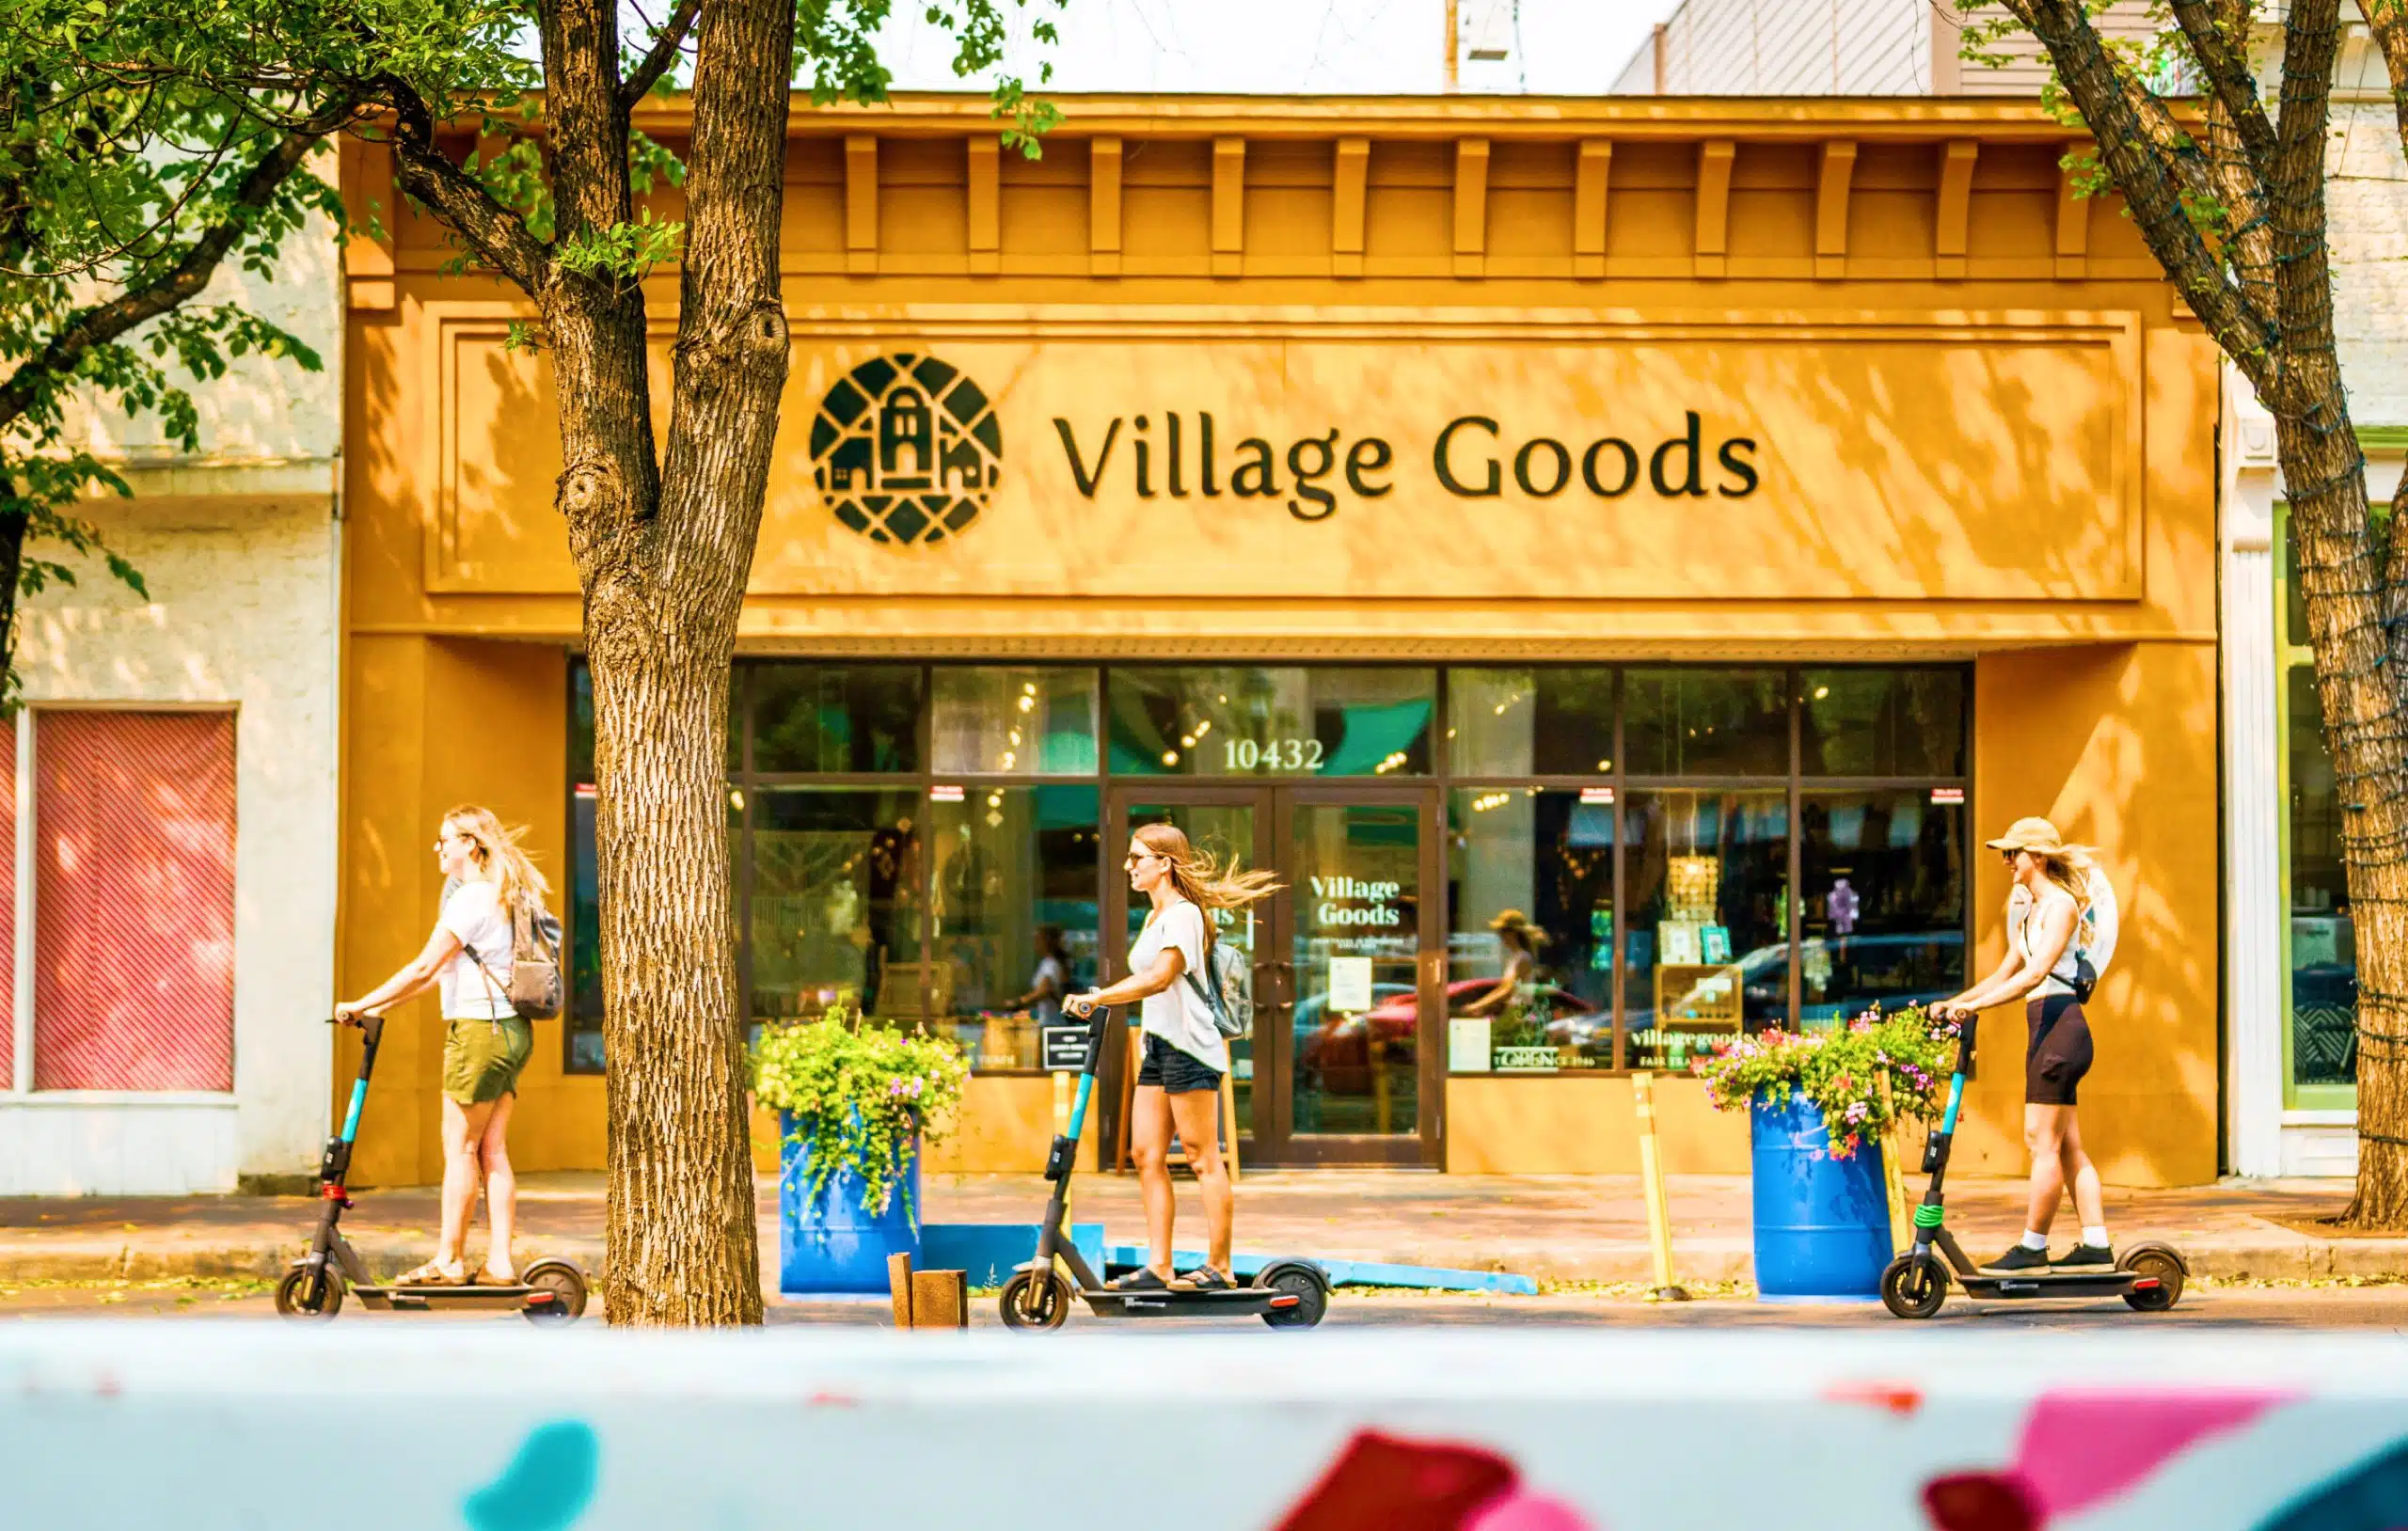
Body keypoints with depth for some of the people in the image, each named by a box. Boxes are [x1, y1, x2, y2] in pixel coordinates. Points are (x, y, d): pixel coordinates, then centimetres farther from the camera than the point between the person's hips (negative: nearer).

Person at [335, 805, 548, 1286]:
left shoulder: (472, 898, -13)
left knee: (460, 1148, -3)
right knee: (492, 1151, 8)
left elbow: (424, 968, -16)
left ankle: (449, 1260, 1)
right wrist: (384, 1005, 19)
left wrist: (362, 1005, -9)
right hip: (511, 1030, 9)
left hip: (480, 1029, -9)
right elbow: (443, 971, 20)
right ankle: (500, 1263, 6)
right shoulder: (505, 896, 17)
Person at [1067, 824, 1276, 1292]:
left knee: (1202, 1157, -5)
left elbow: (1159, 977, -25)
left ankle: (1219, 1266, -2)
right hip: (1157, 1045, 10)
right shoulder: (1154, 919, 18)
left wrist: (1098, 997, -27)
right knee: (1146, 1155, 5)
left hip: (1189, 1046, -10)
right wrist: (1100, 998, 8)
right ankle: (1158, 1266, 6)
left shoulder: (1183, 914, -12)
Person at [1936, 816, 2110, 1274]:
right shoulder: (2030, 907, 20)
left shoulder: (2060, 904, -10)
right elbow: (2007, 973, 25)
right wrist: (1956, 1002, 14)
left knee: (2043, 1140, -7)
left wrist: (1976, 1004, -25)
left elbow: (2035, 973, -21)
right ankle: (2096, 1243, 8)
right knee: (2067, 1145, 8)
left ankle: (2033, 1246, -5)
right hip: (2048, 1029, 10)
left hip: (2059, 1023, -10)